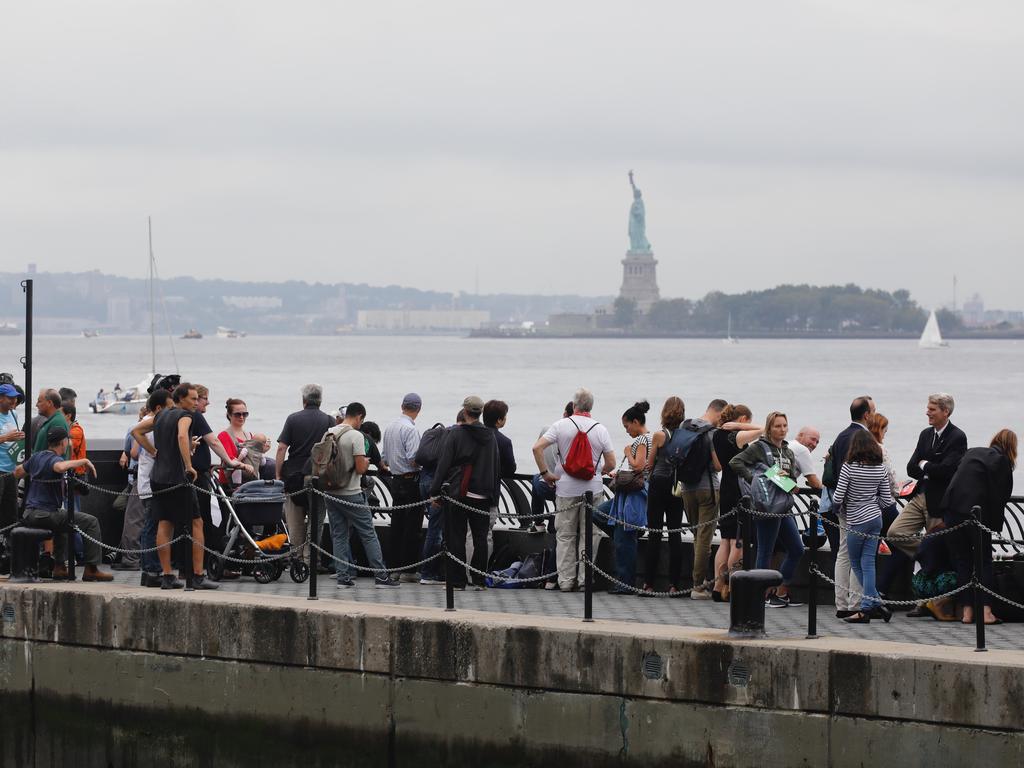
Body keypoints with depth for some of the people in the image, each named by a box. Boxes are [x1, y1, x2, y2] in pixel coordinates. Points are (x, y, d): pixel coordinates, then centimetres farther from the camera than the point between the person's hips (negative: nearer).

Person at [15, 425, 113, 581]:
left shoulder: (36, 457, 12)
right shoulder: (53, 459, -13)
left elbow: (17, 473, 27)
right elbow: (61, 467, -39)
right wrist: (84, 461, -27)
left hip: (29, 515, 9)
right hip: (45, 514, -9)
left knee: (61, 518, 39)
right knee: (91, 522, -7)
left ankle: (60, 567, 33)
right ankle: (91, 569, -7)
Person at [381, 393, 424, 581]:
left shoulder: (390, 427, 10)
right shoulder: (411, 429, -16)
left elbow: (384, 457, 15)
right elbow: (413, 459, -22)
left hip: (396, 480, 8)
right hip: (410, 480, -8)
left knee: (397, 525, 12)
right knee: (412, 527, -4)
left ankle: (395, 566, 15)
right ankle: (408, 569, -5)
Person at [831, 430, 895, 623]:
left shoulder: (849, 467, -14)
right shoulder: (880, 469, 1)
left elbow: (837, 498, -14)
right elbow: (887, 500, 4)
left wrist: (840, 509, 8)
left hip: (856, 521, -5)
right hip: (875, 518, 5)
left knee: (857, 563, 9)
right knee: (868, 563, 5)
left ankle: (874, 604, 4)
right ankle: (867, 607, 0)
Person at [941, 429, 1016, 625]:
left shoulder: (972, 453, 18)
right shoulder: (1002, 462, 3)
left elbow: (956, 480, 17)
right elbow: (1001, 496, 0)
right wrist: (995, 526, 6)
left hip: (952, 509, 4)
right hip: (976, 511, -4)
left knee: (962, 561, 10)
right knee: (984, 561, 6)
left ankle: (967, 611, 6)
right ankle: (986, 611, -5)